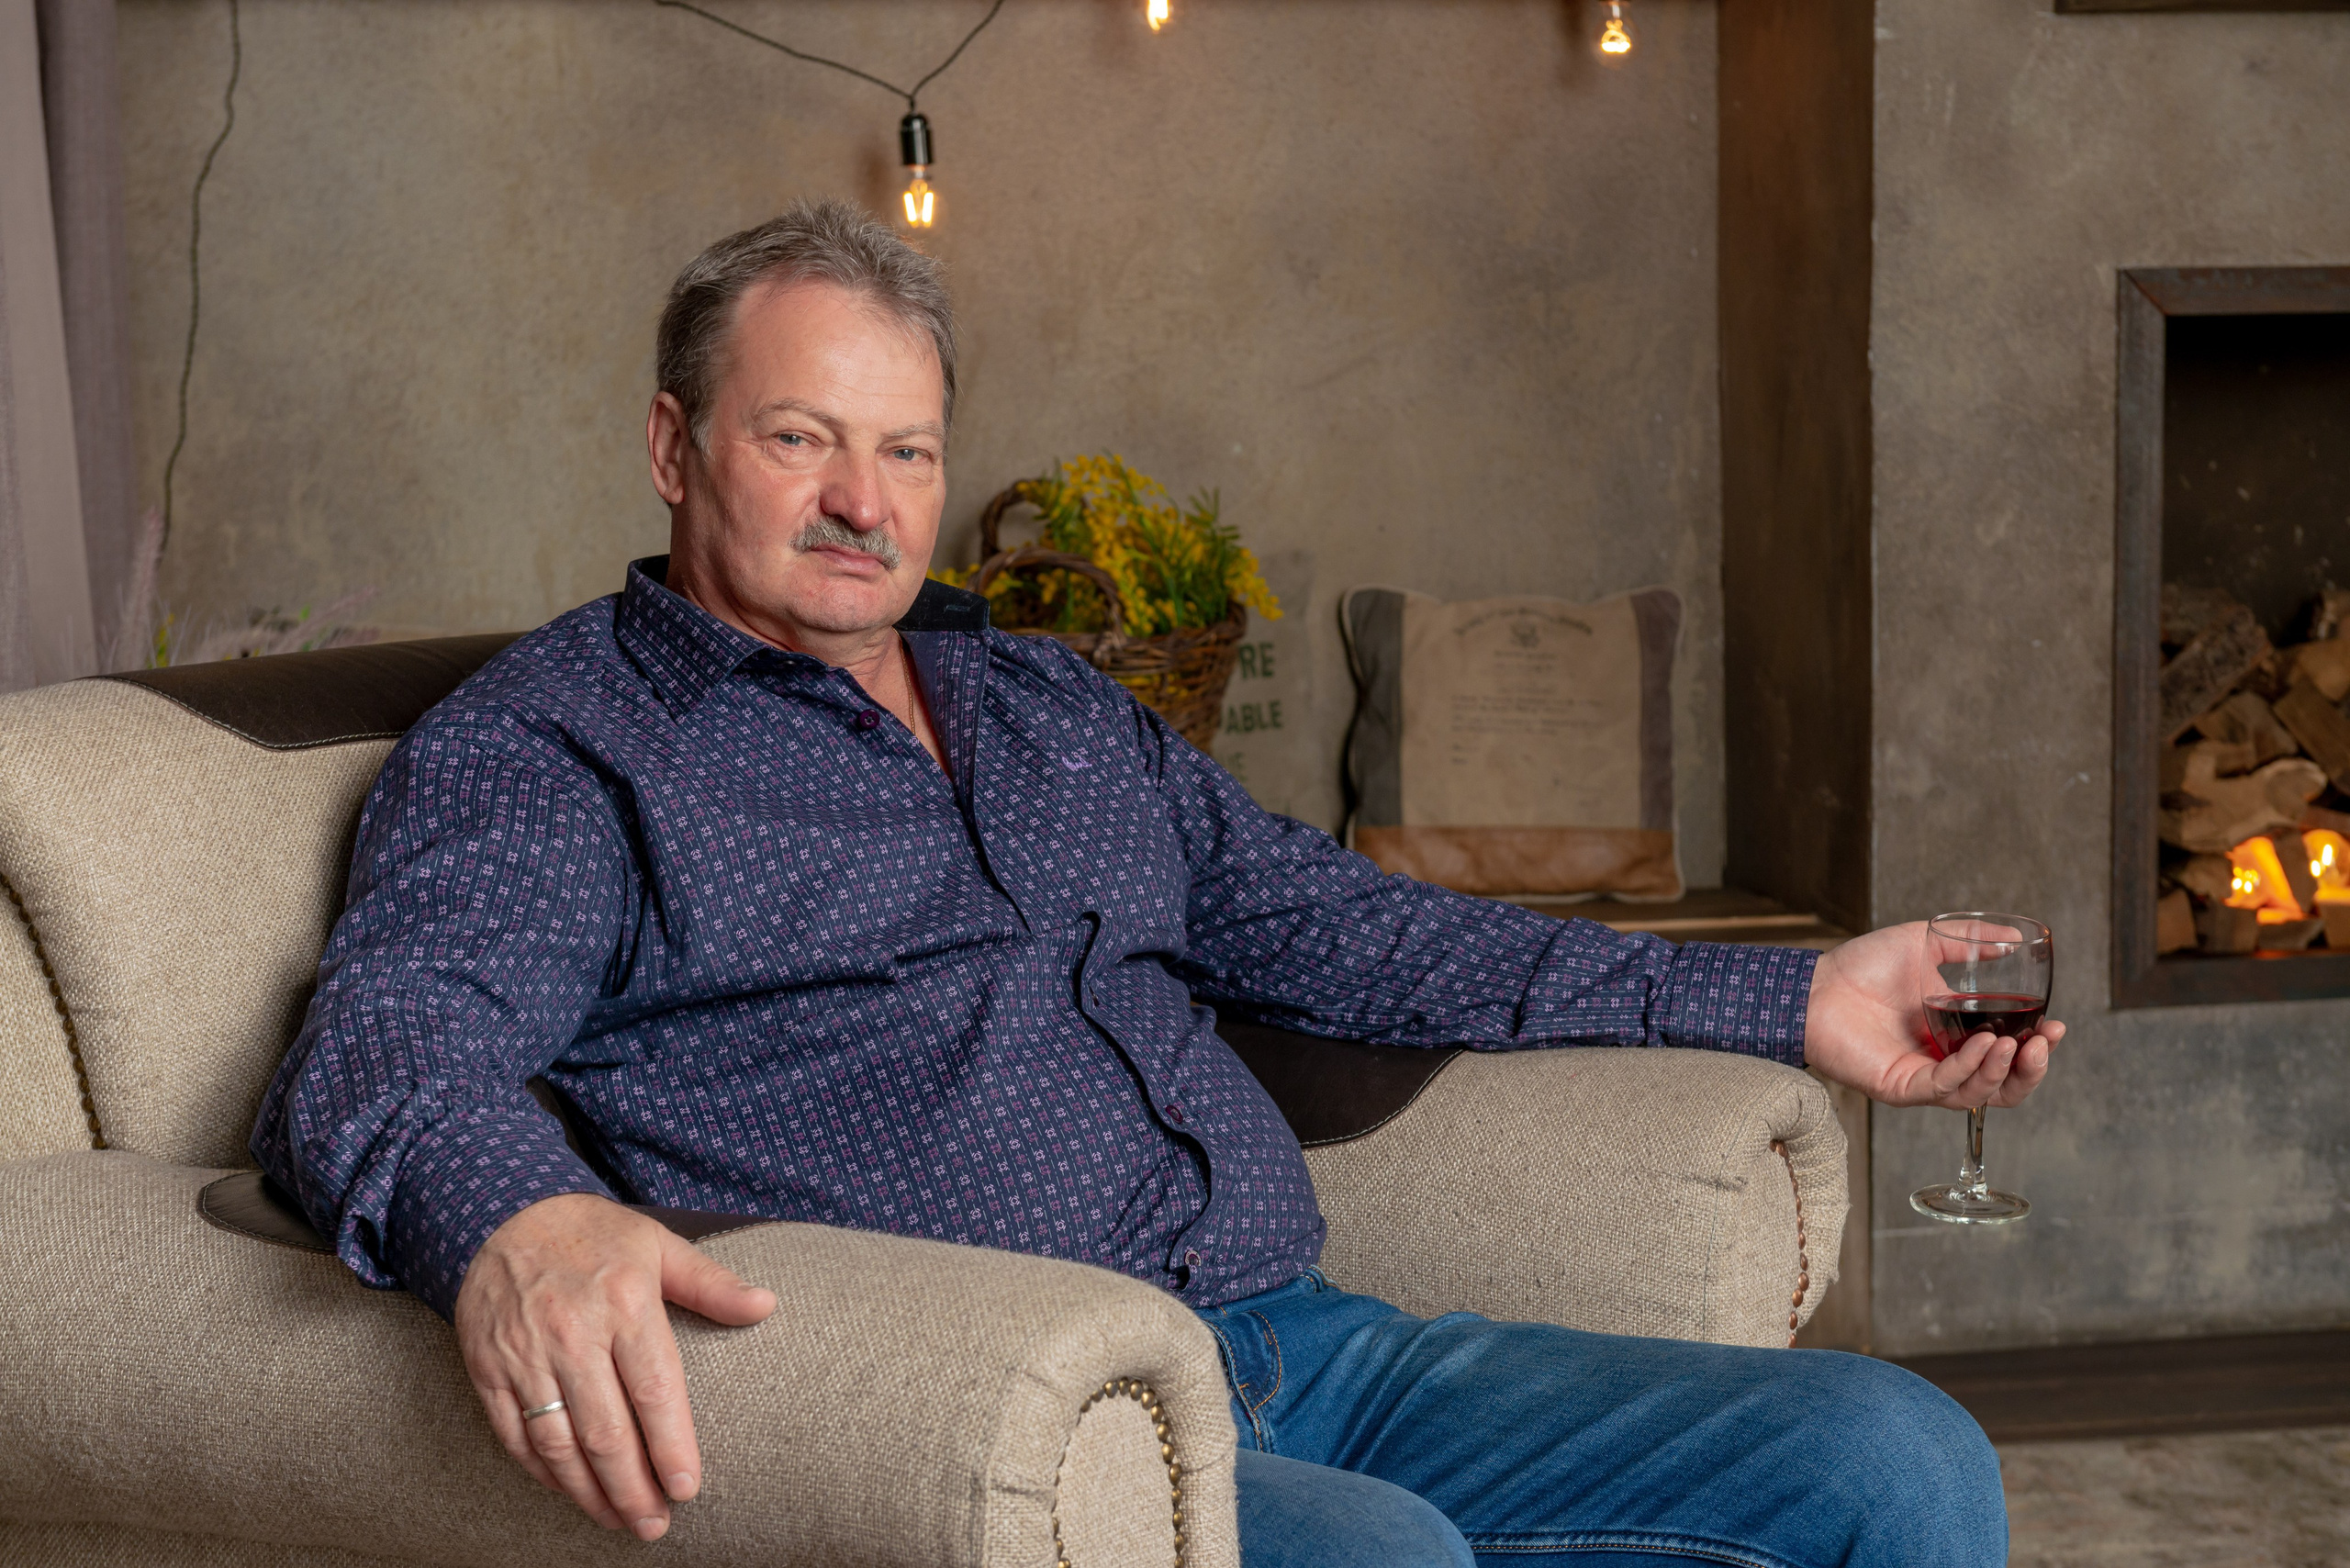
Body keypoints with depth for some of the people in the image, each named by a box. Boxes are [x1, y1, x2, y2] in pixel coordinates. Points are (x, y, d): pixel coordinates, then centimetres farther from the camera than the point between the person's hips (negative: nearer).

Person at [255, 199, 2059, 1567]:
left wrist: (1791, 1000, 23)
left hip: (1301, 1350, 7)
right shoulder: (544, 747, 4)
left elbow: (1341, 928, 28)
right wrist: (512, 1220, -40)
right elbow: (389, 1041, -13)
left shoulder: (1062, 708, 26)